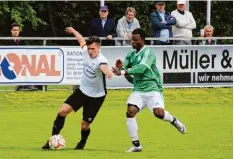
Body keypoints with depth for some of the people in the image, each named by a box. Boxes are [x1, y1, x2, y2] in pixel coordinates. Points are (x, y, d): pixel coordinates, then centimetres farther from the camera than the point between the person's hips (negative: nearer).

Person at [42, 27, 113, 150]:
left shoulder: (101, 60, -27)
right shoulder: (86, 52, -8)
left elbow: (104, 67, -53)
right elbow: (82, 41, 16)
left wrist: (108, 72, -77)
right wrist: (73, 31, 33)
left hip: (96, 97, -5)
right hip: (82, 90, 5)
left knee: (85, 125, 0)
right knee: (62, 111, -9)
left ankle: (82, 144, 32)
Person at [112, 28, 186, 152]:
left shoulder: (148, 53, -11)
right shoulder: (130, 55, 10)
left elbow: (141, 68, -26)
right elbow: (124, 69, 4)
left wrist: (123, 71, -35)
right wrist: (119, 68, -21)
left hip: (152, 89, -5)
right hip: (138, 90, 5)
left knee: (159, 113, -24)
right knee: (130, 112, -16)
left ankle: (174, 121, 13)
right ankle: (136, 145, -7)